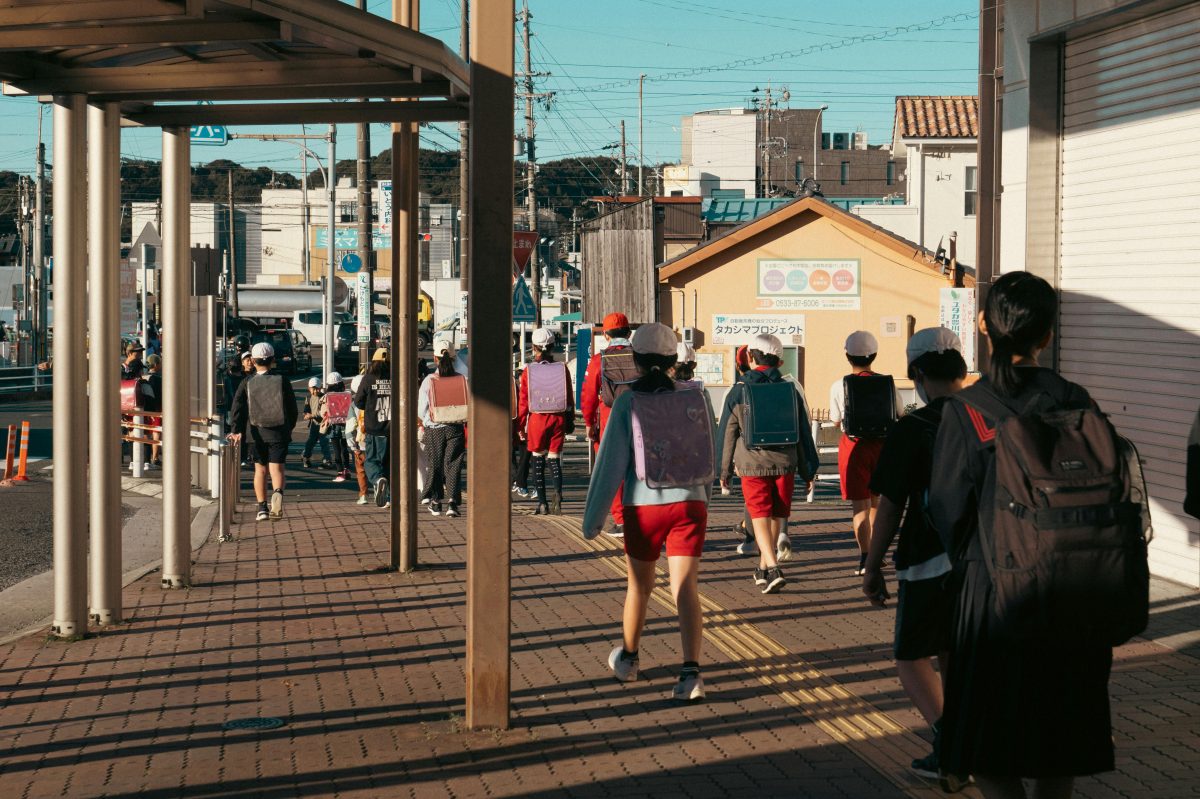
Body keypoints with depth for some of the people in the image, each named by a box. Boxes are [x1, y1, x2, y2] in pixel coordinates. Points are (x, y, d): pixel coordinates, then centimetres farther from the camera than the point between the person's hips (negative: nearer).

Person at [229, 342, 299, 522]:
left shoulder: (247, 383, 1)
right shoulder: (282, 381, 0)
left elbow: (238, 407, -9)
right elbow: (293, 409, 4)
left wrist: (237, 430, -12)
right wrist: (289, 428, 18)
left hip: (256, 433, 1)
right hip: (278, 432, -1)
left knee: (260, 470, 13)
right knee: (276, 468, -2)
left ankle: (262, 508, 11)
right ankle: (278, 492, -33)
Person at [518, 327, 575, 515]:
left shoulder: (528, 371, -5)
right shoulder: (562, 369, 0)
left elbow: (523, 401, -3)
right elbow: (570, 398, 3)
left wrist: (520, 426, 4)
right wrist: (570, 422, 12)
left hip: (537, 419, -1)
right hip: (558, 419, 1)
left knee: (538, 461, 9)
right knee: (554, 459, 8)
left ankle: (542, 504, 8)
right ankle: (557, 493, -17)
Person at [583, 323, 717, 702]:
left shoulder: (628, 403, -8)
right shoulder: (696, 399, 0)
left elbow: (611, 462, -8)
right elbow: (711, 459, 9)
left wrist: (593, 517, -2)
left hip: (644, 507, -1)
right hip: (689, 504, 1)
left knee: (640, 586, 18)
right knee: (685, 588, -3)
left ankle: (627, 659, 37)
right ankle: (691, 671, -19)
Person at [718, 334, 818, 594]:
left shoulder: (738, 392, -3)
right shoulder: (789, 390, 4)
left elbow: (727, 434, 2)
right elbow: (803, 433, 6)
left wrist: (724, 471, 11)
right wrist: (808, 472, 12)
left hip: (752, 465, -3)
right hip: (784, 464, 3)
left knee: (760, 519, -2)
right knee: (776, 517, 15)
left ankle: (773, 569, -19)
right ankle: (763, 569, 27)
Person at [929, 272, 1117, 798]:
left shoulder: (966, 410, -12)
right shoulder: (1077, 403, -4)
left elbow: (947, 510, -8)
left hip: (994, 591, -3)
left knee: (990, 754, 6)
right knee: (1060, 736, 18)